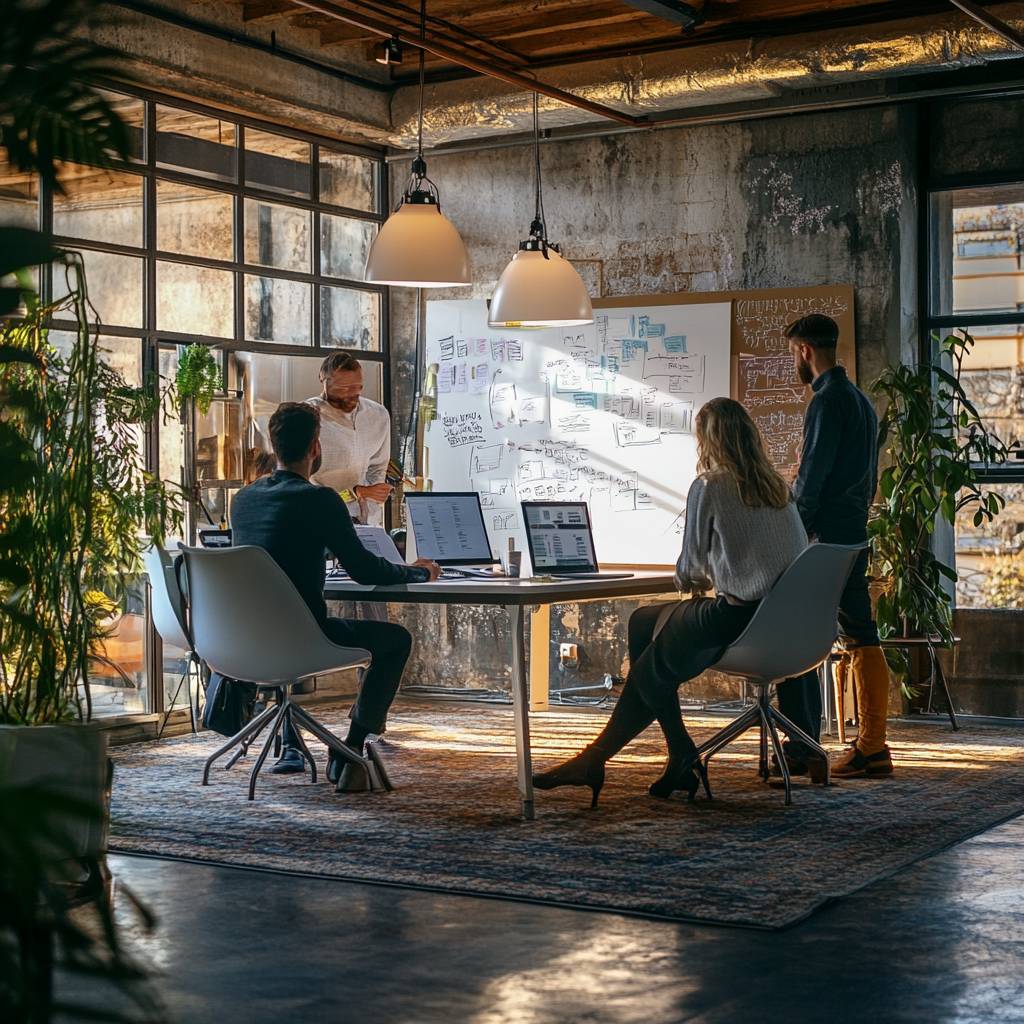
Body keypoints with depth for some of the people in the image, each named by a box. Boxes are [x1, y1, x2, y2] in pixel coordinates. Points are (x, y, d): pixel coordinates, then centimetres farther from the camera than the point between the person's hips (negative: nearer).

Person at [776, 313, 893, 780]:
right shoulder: (861, 400, 16)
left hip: (824, 534, -9)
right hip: (856, 533, 9)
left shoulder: (827, 401, -13)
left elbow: (811, 478, -16)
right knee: (861, 637, 8)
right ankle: (872, 747, 10)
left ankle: (802, 749, -5)